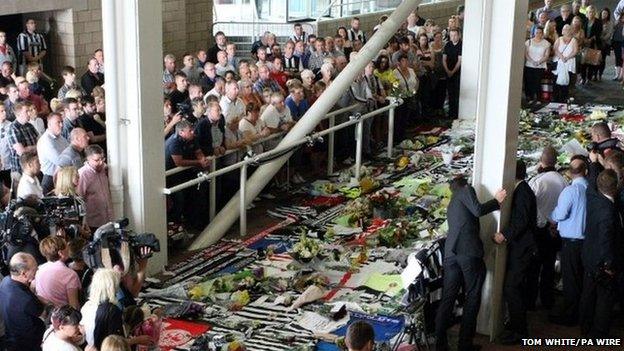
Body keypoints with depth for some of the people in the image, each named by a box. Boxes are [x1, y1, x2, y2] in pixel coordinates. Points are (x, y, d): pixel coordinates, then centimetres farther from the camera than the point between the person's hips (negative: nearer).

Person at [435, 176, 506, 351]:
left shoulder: (452, 202, 30)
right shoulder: (466, 190, 8)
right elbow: (478, 210, -7)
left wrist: (496, 202, 35)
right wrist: (496, 200, 6)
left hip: (451, 252, 7)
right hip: (469, 251, -7)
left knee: (448, 298, 7)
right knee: (472, 298, 2)